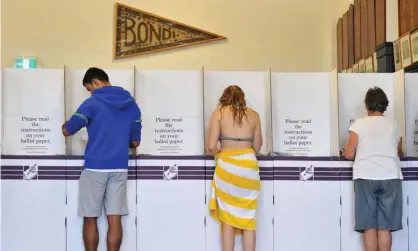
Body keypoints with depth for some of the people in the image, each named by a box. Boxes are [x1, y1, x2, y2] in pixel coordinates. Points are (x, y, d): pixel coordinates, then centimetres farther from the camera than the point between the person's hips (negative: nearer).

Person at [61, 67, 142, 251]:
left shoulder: (92, 103, -6)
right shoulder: (131, 105, 9)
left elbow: (67, 131, 1)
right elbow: (135, 142, 13)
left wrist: (66, 125, 24)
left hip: (95, 167, -4)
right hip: (119, 168, 4)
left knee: (90, 219, 7)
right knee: (115, 220, 4)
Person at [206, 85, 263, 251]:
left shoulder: (219, 113, 1)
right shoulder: (253, 115, 8)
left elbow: (211, 146, -7)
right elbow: (257, 146, 12)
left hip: (227, 166, -2)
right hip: (249, 165, 2)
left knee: (228, 217, 8)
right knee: (248, 218, 9)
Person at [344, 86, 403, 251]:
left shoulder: (359, 124, 2)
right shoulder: (394, 125, 11)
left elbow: (349, 155, 0)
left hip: (366, 177, -2)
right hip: (390, 177, 2)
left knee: (369, 225, 3)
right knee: (385, 226, 4)